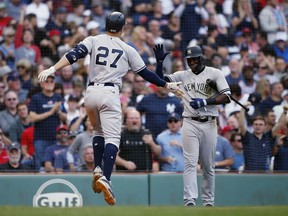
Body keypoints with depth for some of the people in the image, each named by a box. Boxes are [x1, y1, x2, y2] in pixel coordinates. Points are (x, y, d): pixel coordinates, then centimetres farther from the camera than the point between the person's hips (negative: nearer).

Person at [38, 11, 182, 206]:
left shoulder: (94, 40, 9)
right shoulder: (127, 49, 8)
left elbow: (74, 54, -8)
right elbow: (145, 73, 14)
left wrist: (53, 69, -17)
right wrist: (167, 85, 27)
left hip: (91, 93, 3)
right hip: (109, 94, -3)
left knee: (98, 131, 26)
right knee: (112, 138, -9)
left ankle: (98, 170, 9)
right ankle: (105, 179, -29)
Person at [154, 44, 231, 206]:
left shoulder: (215, 73, 2)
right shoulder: (182, 76, 9)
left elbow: (226, 96, -7)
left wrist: (205, 102, -18)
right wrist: (160, 62, -10)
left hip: (209, 124, -1)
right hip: (190, 124, 1)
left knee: (208, 166, 6)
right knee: (190, 163, -10)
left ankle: (208, 202, 15)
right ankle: (190, 201, -18)